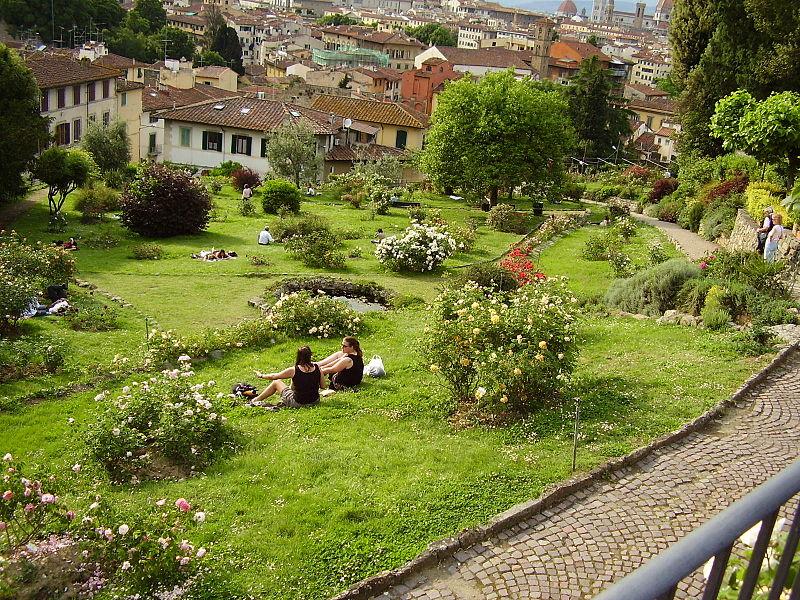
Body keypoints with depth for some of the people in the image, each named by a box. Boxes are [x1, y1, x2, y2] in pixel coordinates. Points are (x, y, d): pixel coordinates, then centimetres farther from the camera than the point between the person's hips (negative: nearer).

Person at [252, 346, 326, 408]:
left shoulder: (293, 371, -18)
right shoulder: (317, 368, -11)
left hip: (298, 403, -4)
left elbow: (273, 376, -5)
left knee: (276, 382, 15)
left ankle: (256, 400, 33)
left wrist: (261, 375, 13)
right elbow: (323, 386, -1)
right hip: (315, 401, 4)